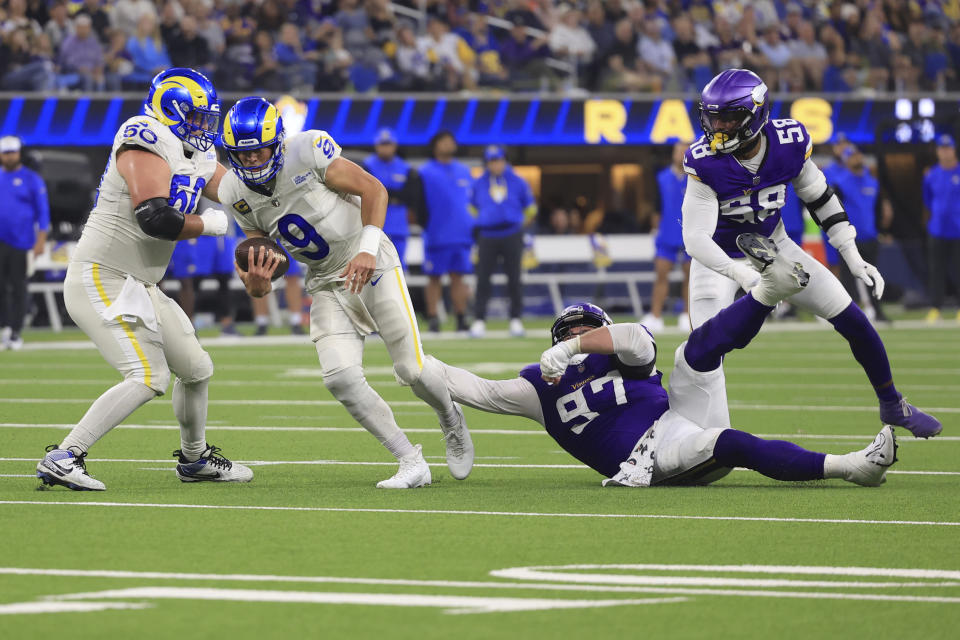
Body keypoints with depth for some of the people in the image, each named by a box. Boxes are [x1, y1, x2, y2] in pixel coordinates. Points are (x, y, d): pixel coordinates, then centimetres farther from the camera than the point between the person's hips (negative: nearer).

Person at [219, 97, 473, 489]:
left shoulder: (307, 152, -20)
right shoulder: (236, 193, -6)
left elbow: (373, 189, -16)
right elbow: (261, 250, 1)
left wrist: (368, 249, -29)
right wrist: (257, 284, -24)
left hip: (370, 265, -4)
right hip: (327, 285, 4)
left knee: (411, 371, -5)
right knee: (340, 378, -17)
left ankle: (450, 419, 31)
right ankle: (411, 463, -5)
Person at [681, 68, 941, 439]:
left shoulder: (790, 142, -19)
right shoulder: (705, 163, -29)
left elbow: (820, 199, -1)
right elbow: (695, 238, -31)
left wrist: (853, 258, -1)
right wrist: (743, 276, -46)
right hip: (720, 259, -3)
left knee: (854, 322, 3)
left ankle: (892, 406, 24)